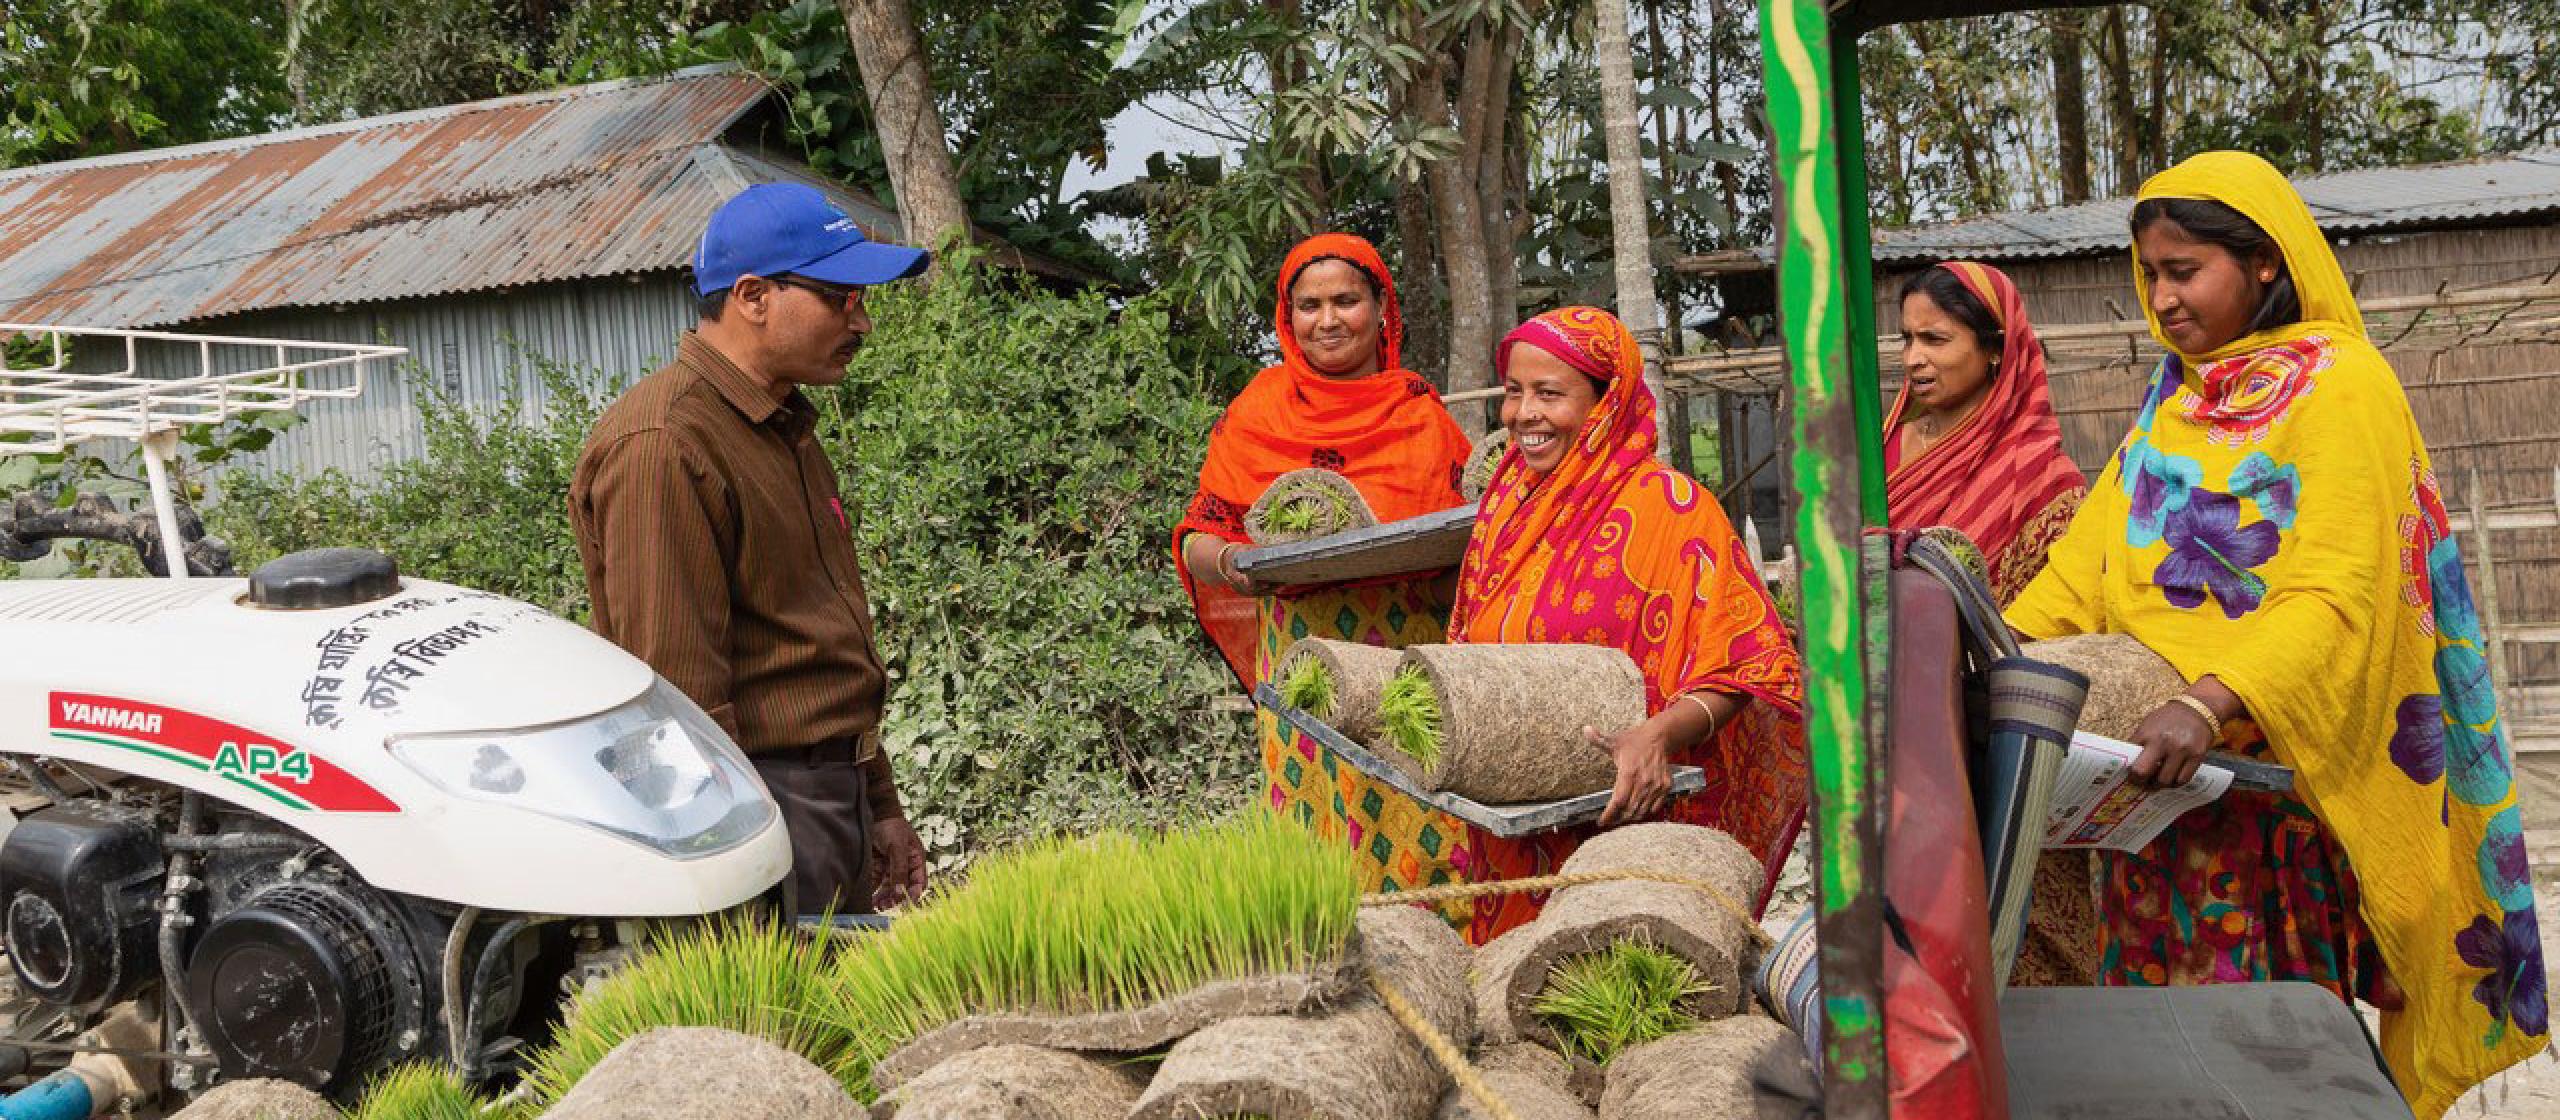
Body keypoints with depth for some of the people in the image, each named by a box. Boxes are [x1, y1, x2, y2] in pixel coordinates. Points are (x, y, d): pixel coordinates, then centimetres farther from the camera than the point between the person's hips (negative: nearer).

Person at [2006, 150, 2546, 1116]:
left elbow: (2335, 598, -17)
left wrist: (2214, 701, -32)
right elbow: (2095, 551, 13)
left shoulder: (2339, 385, -6)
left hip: (2276, 762, -6)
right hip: (2162, 763, 6)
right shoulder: (2176, 397, 17)